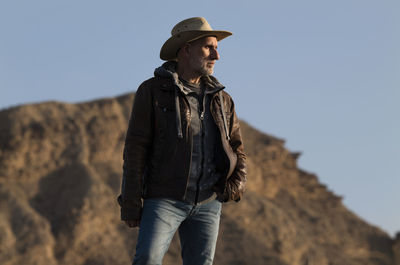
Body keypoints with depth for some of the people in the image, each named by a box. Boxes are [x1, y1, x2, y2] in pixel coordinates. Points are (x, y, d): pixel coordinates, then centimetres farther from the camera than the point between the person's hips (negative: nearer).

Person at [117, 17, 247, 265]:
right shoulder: (153, 91, 0)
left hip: (207, 203, 4)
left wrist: (238, 181, 0)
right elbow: (135, 149, -3)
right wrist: (131, 203, -9)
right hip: (164, 199, -4)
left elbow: (237, 147, 21)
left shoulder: (220, 98, 14)